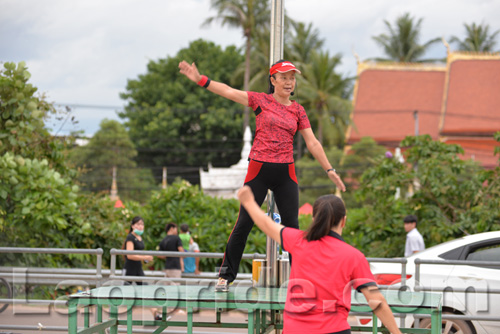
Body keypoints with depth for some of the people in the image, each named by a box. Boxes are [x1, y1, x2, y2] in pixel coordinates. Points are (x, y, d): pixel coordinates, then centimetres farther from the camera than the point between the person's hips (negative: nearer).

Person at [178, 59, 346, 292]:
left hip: (285, 172, 3)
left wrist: (329, 170, 6)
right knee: (244, 224, -1)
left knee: (292, 225, 3)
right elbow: (228, 92, -6)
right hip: (259, 169, -2)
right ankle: (226, 276, 9)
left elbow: (312, 143, 11)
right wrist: (200, 80, -16)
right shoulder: (261, 100, 2)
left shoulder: (298, 110, 9)